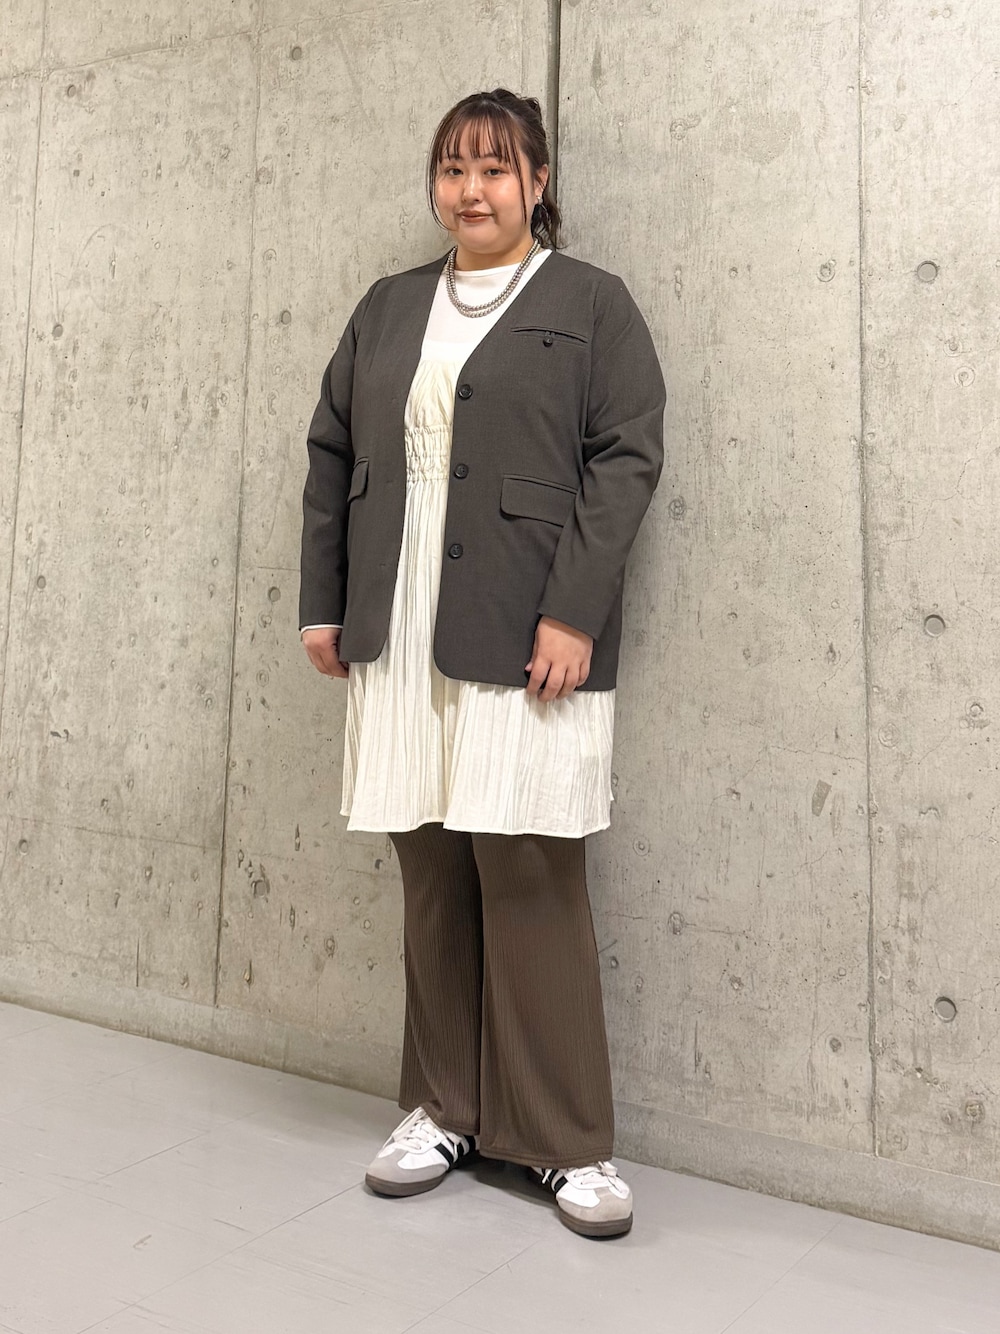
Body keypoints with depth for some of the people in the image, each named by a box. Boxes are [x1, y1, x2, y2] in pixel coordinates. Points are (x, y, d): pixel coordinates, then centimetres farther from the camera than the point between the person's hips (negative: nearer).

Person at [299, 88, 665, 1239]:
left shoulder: (590, 303, 7)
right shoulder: (387, 307, 20)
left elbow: (627, 457, -4)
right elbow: (330, 454, 18)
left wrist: (574, 612, -14)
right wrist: (322, 602, 9)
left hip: (525, 635, -4)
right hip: (398, 637, 5)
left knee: (528, 873, -5)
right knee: (430, 872, 7)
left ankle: (568, 1141, 9)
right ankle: (445, 1108, 22)